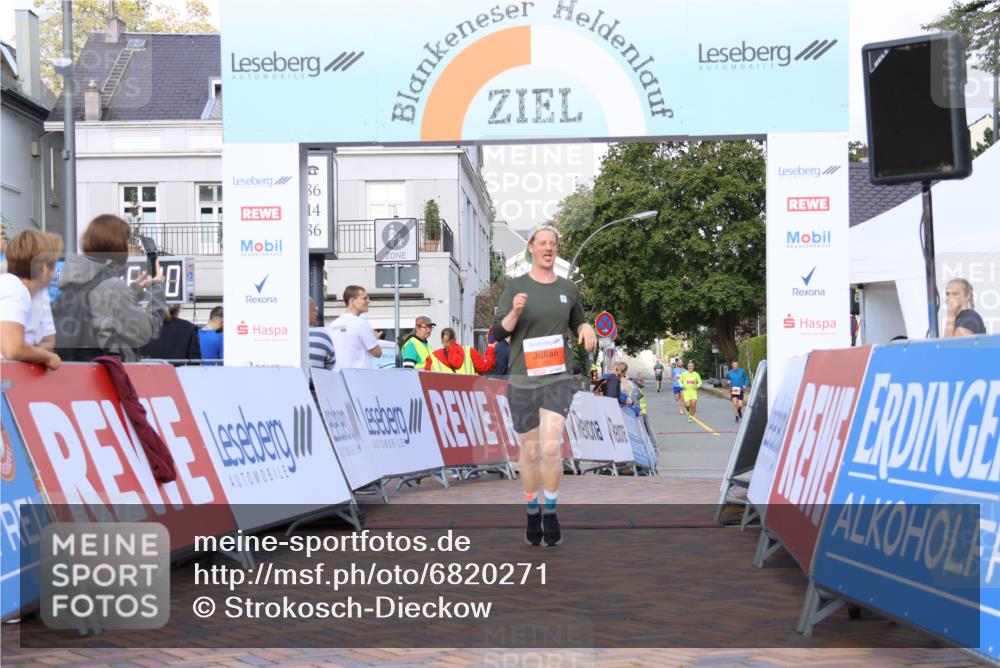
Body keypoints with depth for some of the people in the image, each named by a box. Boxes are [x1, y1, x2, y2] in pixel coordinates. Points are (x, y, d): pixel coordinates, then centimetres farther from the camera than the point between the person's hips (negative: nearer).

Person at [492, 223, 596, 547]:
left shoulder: (568, 288, 7)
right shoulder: (516, 287, 0)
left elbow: (577, 321, 23)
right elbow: (498, 332, -2)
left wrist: (586, 328, 0)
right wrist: (514, 313, -21)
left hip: (558, 378, 0)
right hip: (522, 380, 0)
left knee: (551, 446, -16)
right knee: (530, 450, 8)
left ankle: (550, 512, 1)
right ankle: (532, 513, 27)